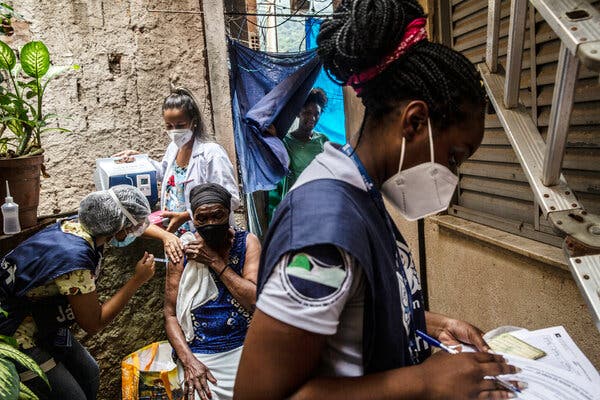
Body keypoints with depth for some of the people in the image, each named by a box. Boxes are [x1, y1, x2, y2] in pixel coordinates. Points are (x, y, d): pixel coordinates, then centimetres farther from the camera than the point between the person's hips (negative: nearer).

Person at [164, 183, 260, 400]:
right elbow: (170, 315, 1)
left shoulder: (247, 242, 0)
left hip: (244, 345, 1)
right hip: (199, 353, 0)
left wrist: (215, 261, -14)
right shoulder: (183, 251, 1)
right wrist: (188, 360, -13)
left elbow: (256, 300, -12)